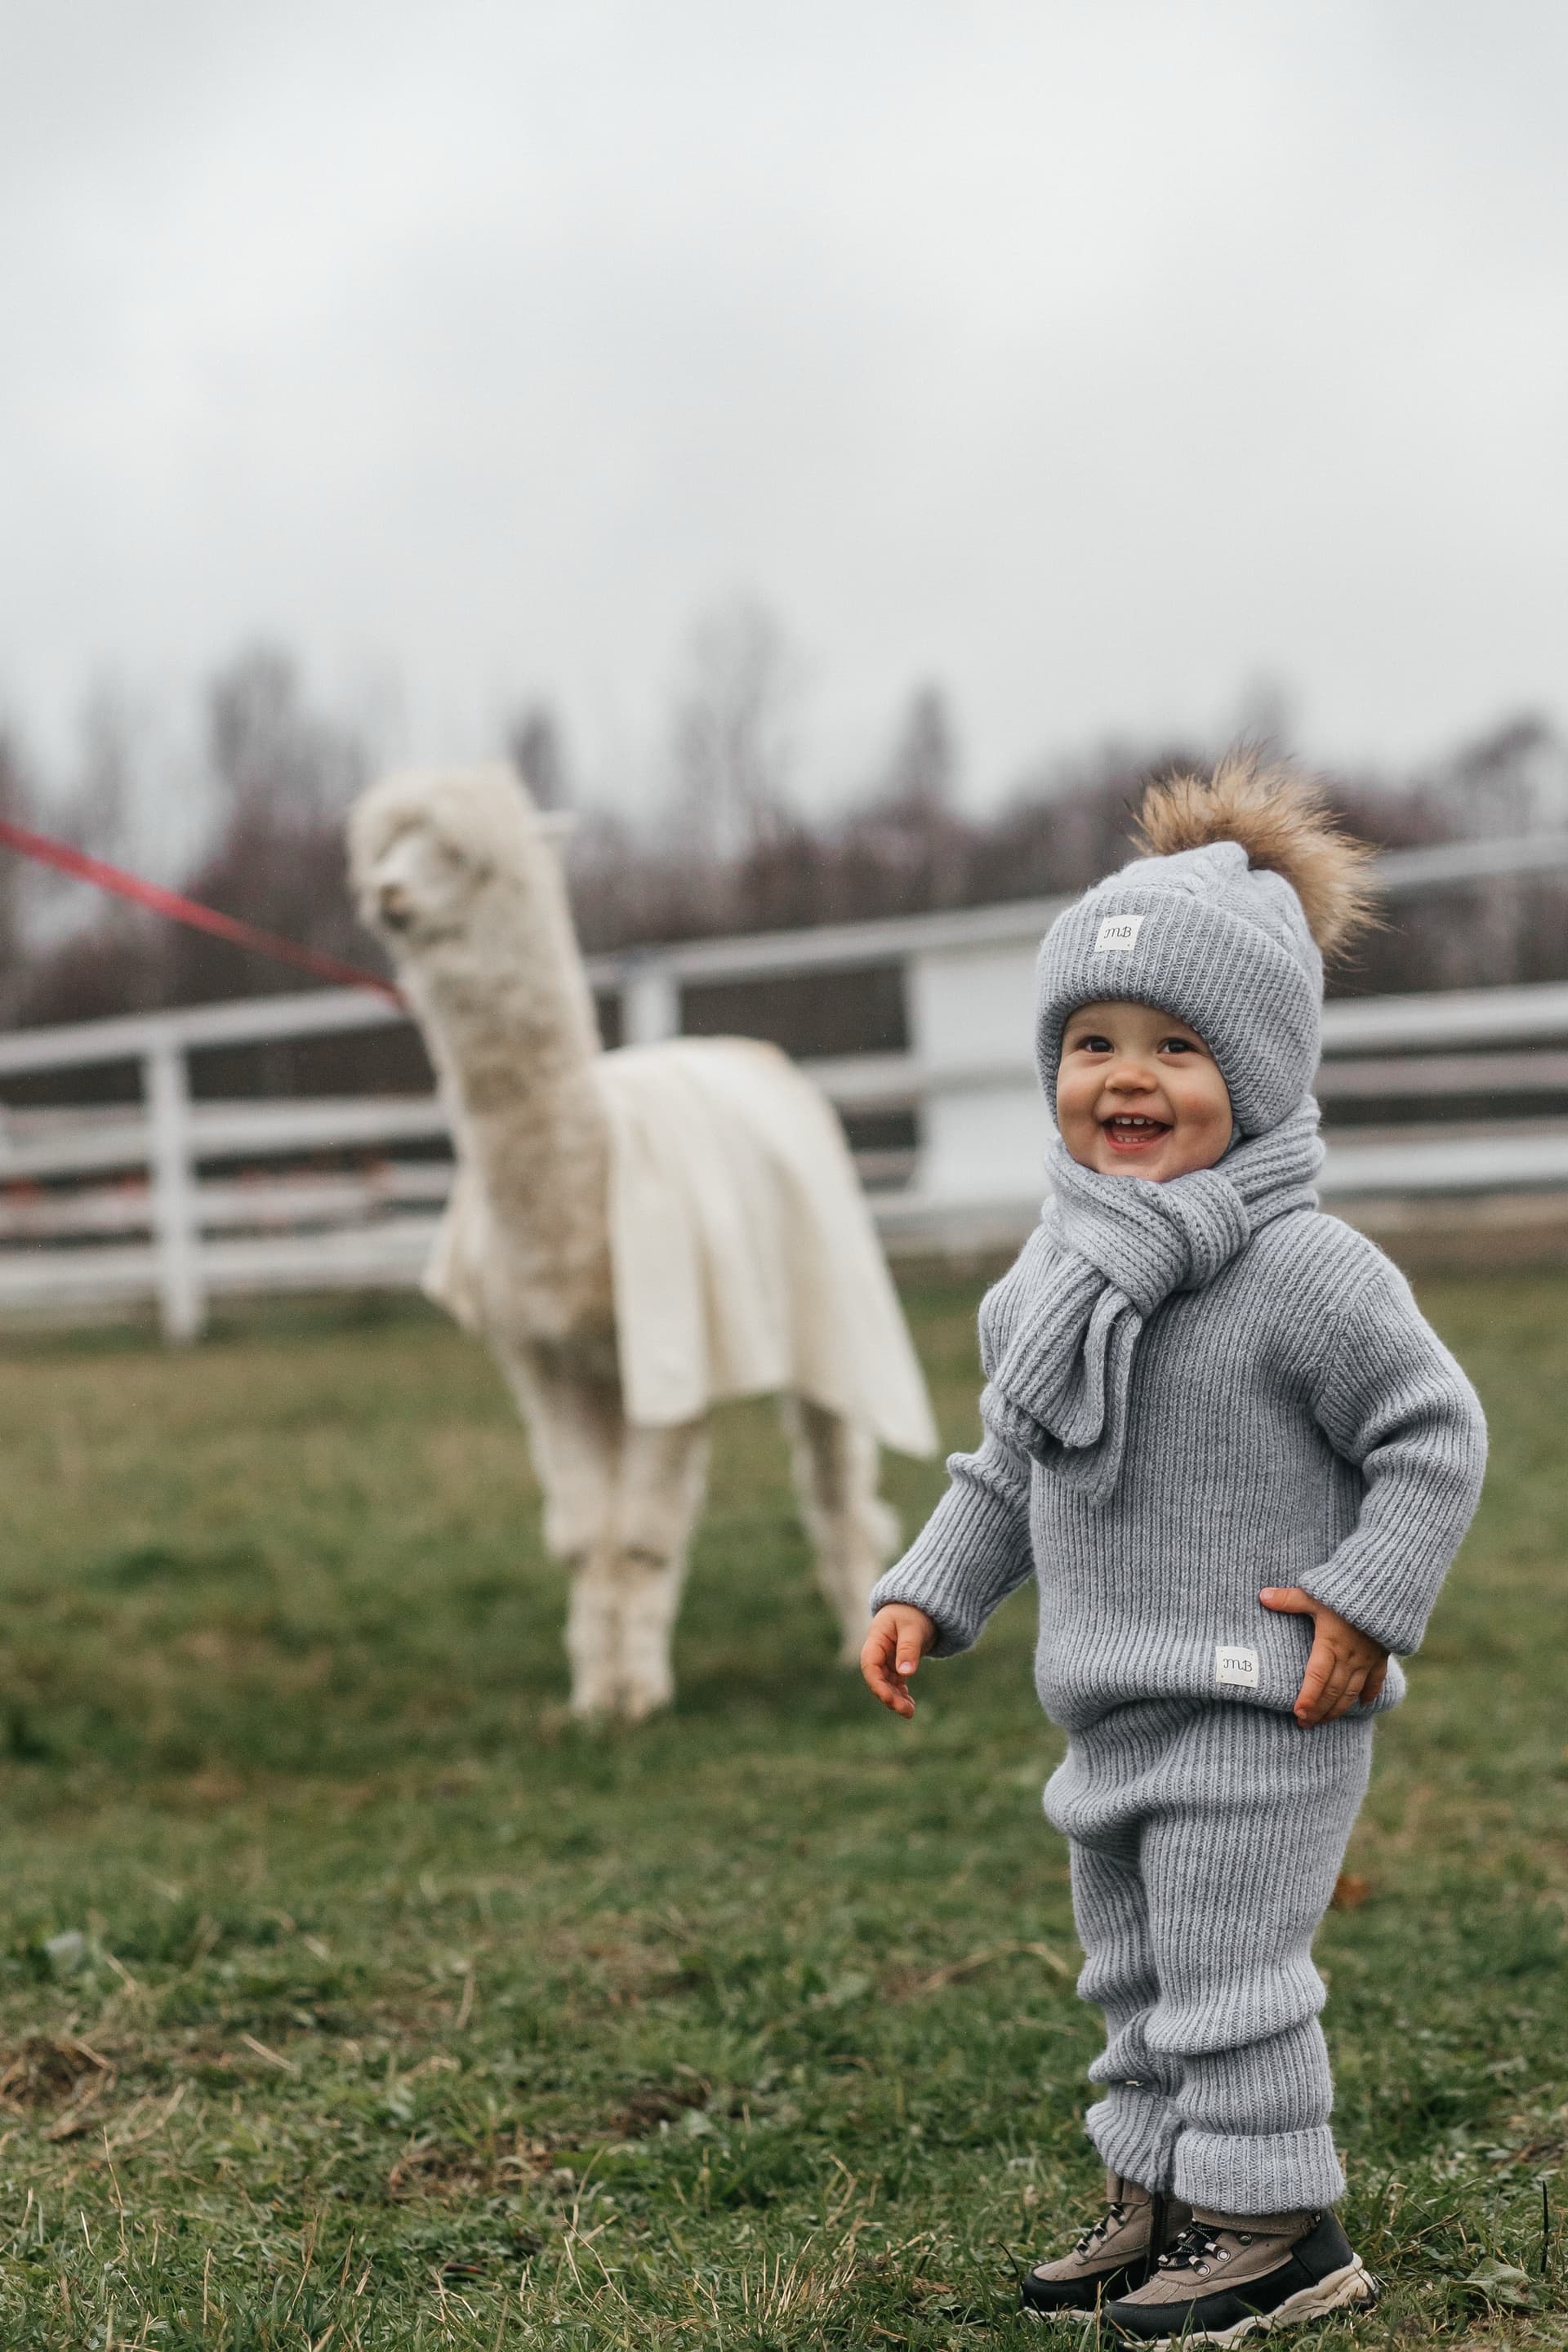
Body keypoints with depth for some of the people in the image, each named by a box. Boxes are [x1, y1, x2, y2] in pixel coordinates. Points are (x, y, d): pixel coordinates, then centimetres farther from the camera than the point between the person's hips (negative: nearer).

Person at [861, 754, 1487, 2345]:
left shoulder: (1303, 1270, -17)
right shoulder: (1058, 1266, 7)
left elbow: (1432, 1435, -12)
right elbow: (1008, 1464, 18)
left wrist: (1365, 1601, -17)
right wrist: (928, 1593, 10)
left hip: (1258, 1707, -8)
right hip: (1111, 1706, 8)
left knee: (1228, 1966, -2)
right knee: (1134, 1970, 18)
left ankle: (1273, 2224, 13)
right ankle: (1154, 2199, 31)